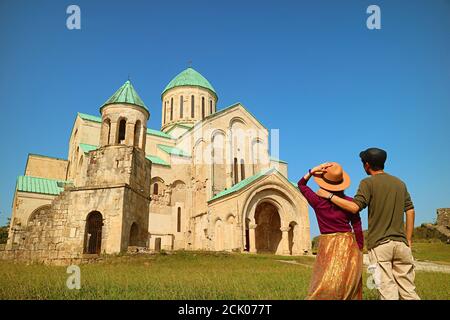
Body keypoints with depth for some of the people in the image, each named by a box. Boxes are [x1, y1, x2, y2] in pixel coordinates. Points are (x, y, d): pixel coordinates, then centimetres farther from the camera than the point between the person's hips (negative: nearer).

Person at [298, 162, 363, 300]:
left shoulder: (318, 201, -8)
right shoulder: (349, 202, -5)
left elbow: (301, 184, 8)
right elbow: (358, 229, -1)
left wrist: (313, 171, -6)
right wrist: (359, 251, 8)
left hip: (327, 246, -2)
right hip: (349, 246, 2)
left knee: (324, 291, 7)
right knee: (349, 290, 12)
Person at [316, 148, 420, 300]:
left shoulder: (368, 183, -4)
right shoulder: (400, 183, 14)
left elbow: (355, 207, -16)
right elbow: (410, 211, 12)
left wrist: (329, 195, -8)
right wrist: (408, 240, 16)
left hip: (379, 243, -5)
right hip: (401, 243, 5)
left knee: (388, 292, 0)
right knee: (408, 290, 11)